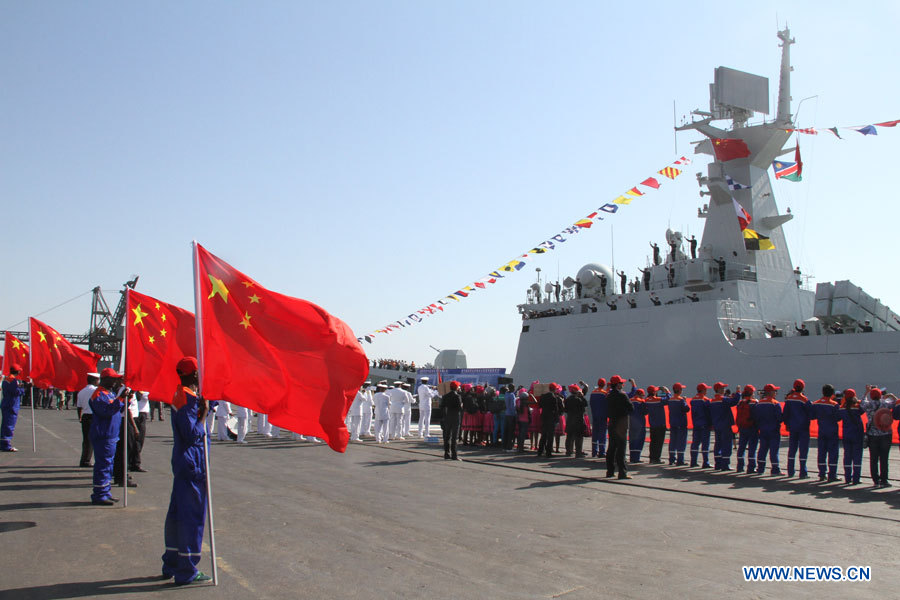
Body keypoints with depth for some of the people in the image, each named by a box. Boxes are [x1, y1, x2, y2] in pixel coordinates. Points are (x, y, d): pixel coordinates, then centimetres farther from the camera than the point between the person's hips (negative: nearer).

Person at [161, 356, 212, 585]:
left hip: (182, 463, 10)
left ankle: (171, 565, 28)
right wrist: (204, 414, -14)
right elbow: (192, 435, -24)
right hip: (192, 465, -10)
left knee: (177, 513, 17)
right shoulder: (188, 399, -18)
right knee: (192, 516, -3)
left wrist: (203, 408, 5)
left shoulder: (180, 395, 12)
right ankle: (186, 572, 4)